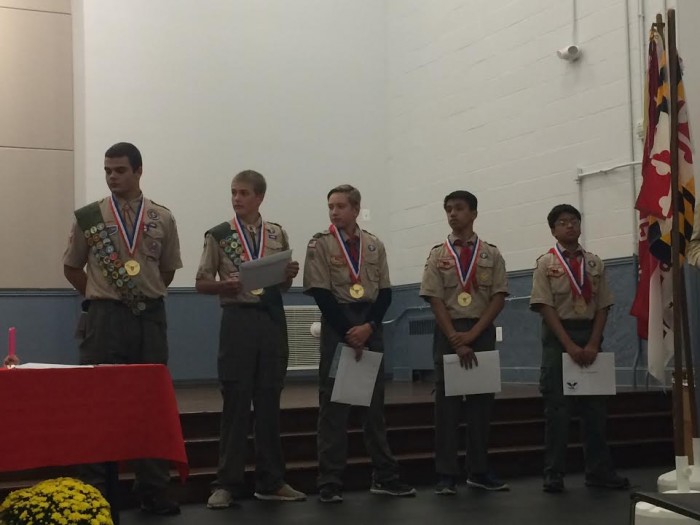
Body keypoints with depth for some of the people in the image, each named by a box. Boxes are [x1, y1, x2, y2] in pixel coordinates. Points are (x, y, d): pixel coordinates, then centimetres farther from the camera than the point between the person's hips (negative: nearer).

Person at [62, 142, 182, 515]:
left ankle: (153, 491, 14)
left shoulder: (162, 219, 4)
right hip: (105, 317, -2)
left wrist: (148, 297, 11)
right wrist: (101, 299, 10)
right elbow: (71, 268, 10)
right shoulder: (89, 217, 0)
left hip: (150, 318, 2)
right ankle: (97, 490, 9)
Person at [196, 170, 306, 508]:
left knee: (269, 401, 8)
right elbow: (202, 283, 2)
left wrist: (290, 275, -7)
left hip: (272, 318, 3)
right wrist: (224, 285, -17)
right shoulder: (218, 235, 2)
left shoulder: (278, 235, 10)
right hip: (238, 318, -3)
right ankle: (227, 483, 7)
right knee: (236, 401, -2)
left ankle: (270, 481, 17)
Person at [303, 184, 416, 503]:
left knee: (375, 402, 9)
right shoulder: (320, 244, -2)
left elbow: (385, 293, 4)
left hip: (370, 326, 3)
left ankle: (384, 476, 16)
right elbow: (321, 294, -8)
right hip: (337, 326, -3)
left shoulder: (374, 245, 8)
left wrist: (368, 327, -11)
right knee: (333, 404, -2)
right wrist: (348, 332, -13)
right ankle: (330, 482, 3)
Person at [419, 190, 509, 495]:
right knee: (447, 403, 0)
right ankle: (446, 475, 4)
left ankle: (478, 472, 16)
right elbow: (435, 300, -4)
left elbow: (499, 297, -2)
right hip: (448, 333, -1)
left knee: (481, 401, 6)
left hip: (482, 332, 1)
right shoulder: (438, 255, 2)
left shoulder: (491, 255, 4)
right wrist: (456, 340, -13)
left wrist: (472, 334, -12)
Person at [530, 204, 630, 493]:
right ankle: (554, 474, 7)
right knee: (557, 407, -1)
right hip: (558, 336, -3)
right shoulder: (546, 263, -3)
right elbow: (546, 307, -9)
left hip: (590, 334, 3)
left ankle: (599, 471, 16)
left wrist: (593, 344, -8)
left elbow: (603, 306, 4)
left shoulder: (594, 263, 6)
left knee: (595, 406, 7)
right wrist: (570, 345, -16)